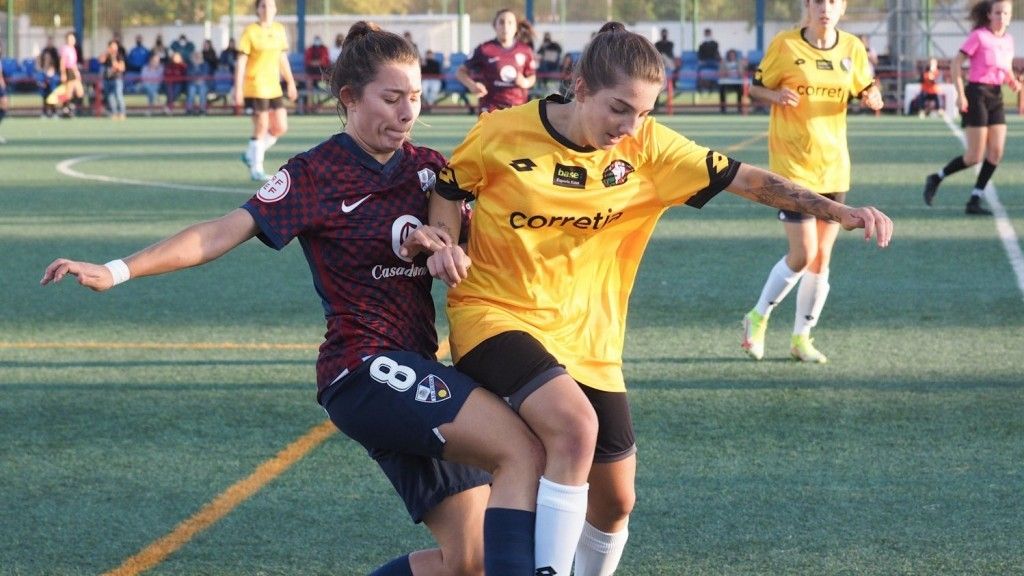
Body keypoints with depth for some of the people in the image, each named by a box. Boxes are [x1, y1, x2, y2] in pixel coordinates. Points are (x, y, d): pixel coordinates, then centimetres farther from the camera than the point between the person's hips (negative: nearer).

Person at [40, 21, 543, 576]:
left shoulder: (429, 168, 12)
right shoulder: (316, 174, -4)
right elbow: (224, 232, -9)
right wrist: (118, 271, -19)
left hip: (416, 375, 8)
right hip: (366, 369, -8)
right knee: (523, 450, -25)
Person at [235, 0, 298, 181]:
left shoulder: (279, 30, 10)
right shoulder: (250, 32, -8)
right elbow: (241, 62, -9)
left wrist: (291, 83, 18)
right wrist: (238, 89, -14)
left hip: (274, 88, 6)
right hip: (255, 87, -6)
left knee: (280, 128, 4)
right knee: (261, 127, -5)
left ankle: (250, 155, 21)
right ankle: (256, 170, 6)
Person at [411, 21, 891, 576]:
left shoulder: (646, 146, -7)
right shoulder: (503, 134, -15)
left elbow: (743, 178, -7)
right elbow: (448, 189, 4)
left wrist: (837, 210, -16)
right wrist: (445, 243, -15)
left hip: (587, 340, 5)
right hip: (496, 316, -5)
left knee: (614, 499, 9)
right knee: (574, 426, -33)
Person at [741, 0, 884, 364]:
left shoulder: (852, 48, 3)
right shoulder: (785, 45, -7)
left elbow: (867, 91, 14)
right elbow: (756, 88, 1)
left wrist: (872, 98, -10)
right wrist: (776, 96, -21)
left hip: (834, 168, 4)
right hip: (792, 166, -4)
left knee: (822, 257, 7)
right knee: (803, 255, -10)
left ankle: (801, 337, 22)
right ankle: (758, 318, 13)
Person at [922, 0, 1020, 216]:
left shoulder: (1008, 40, 10)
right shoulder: (979, 36, -10)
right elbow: (956, 64, -10)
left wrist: (1013, 82, -2)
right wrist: (960, 94, -17)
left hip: (996, 96, 7)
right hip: (977, 94, -7)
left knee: (996, 152, -2)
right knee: (975, 156, -8)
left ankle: (975, 201, 5)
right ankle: (936, 179, 14)